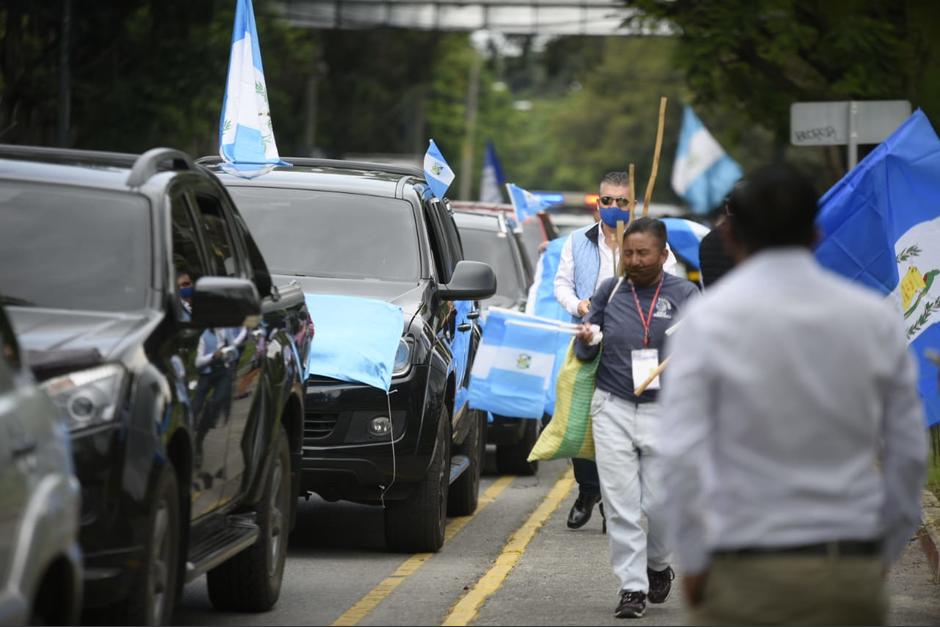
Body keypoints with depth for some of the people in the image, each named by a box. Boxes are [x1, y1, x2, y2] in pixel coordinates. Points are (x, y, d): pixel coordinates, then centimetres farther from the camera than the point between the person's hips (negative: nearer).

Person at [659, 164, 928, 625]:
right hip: (854, 573, 2)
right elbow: (909, 452, 7)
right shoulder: (877, 318, 4)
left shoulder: (708, 319, -5)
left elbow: (682, 455, -10)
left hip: (747, 572, -2)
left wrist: (693, 563, -1)